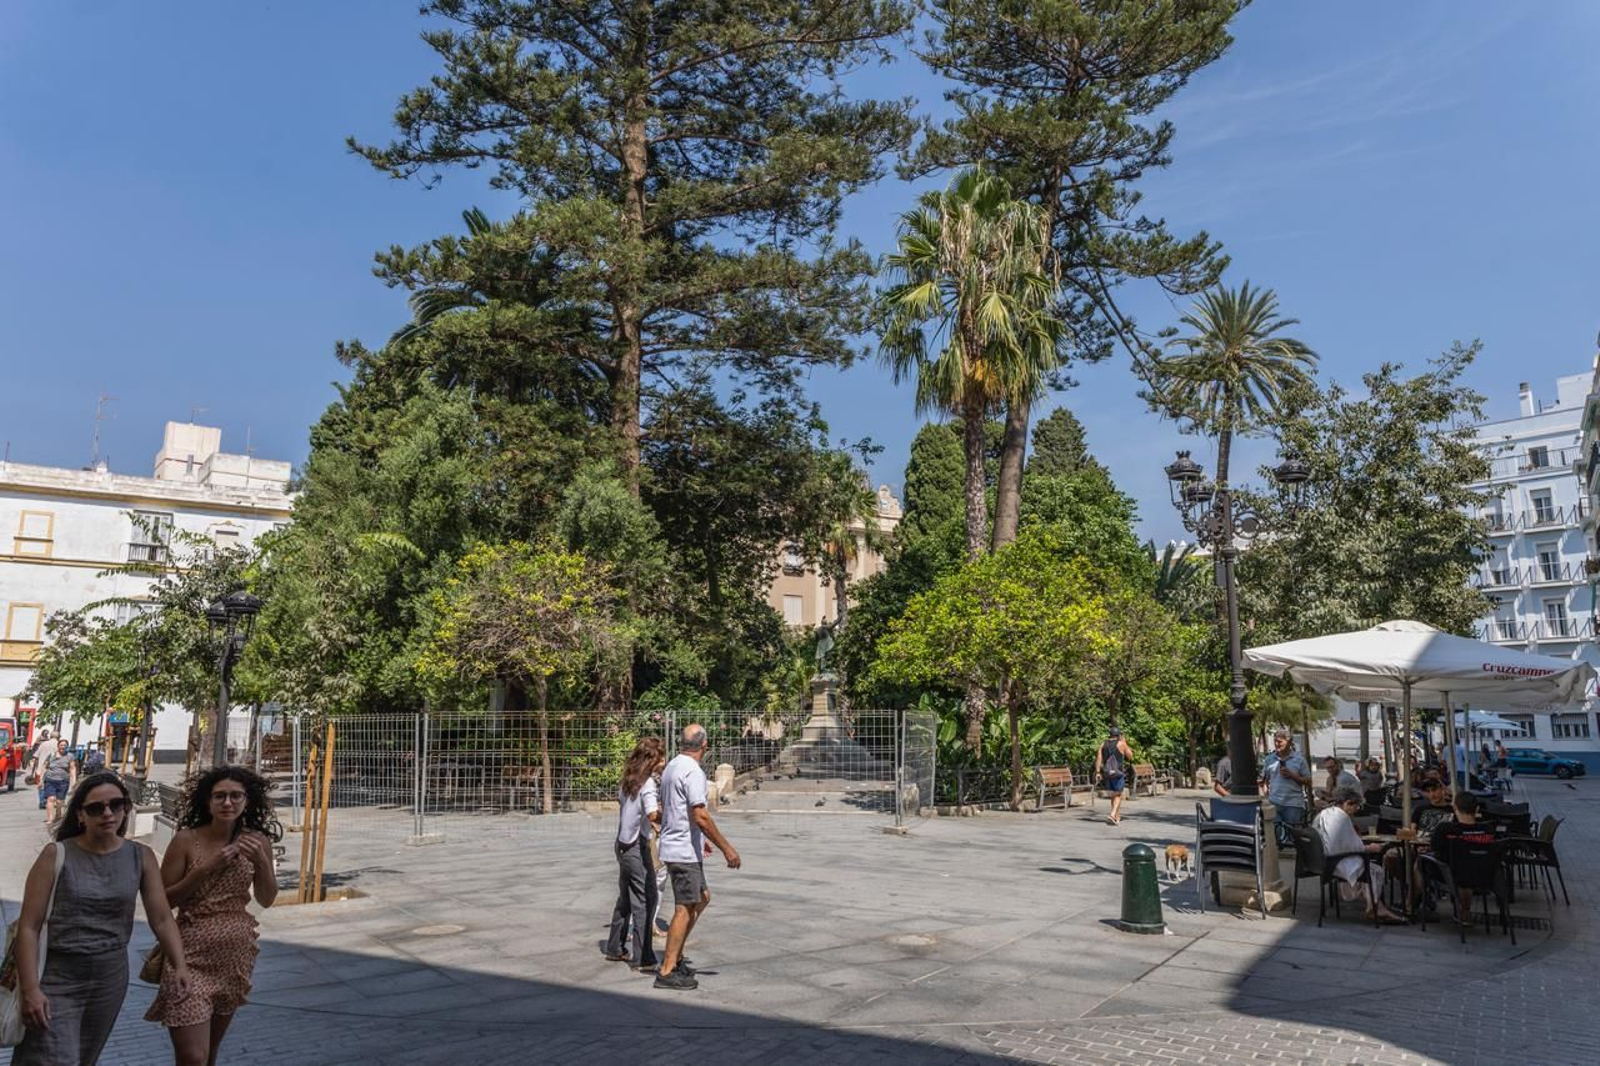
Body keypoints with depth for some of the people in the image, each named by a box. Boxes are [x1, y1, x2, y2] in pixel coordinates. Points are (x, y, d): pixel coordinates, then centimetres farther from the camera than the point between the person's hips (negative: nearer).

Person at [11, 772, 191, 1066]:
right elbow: (29, 926, -10)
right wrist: (29, 988, -17)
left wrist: (179, 965, -18)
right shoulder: (57, 855, -9)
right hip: (58, 975, -3)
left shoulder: (142, 857, -1)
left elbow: (162, 918, -5)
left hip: (111, 976, 3)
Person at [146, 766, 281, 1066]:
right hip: (192, 955, -4)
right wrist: (206, 868, -20)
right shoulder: (186, 840, -11)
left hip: (236, 953, 4)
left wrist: (260, 860, -13)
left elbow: (267, 900, 3)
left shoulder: (256, 841, -2)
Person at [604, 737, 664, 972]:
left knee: (625, 898, 20)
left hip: (622, 844, 9)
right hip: (637, 847, -9)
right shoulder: (648, 783, -19)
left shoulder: (629, 780, 7)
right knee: (645, 900, -3)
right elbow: (653, 814, -32)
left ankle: (615, 948, 31)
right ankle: (642, 959, -2)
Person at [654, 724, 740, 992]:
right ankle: (667, 972, 2)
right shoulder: (693, 771, -19)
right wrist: (726, 848, -18)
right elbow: (700, 816, -24)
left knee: (702, 898, 18)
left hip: (674, 847, 10)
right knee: (685, 908, -2)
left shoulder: (670, 768, 11)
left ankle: (675, 956, 21)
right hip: (685, 852, -10)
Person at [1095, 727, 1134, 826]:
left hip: (1107, 773, 5)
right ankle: (1113, 815, -20)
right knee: (1118, 795, -1)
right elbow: (1130, 756, 5)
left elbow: (1098, 758, -1)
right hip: (1118, 773, -5)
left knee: (1114, 794, 19)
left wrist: (1097, 772, -2)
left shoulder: (1103, 745, 8)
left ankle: (1117, 815, 27)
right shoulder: (1121, 744, -5)